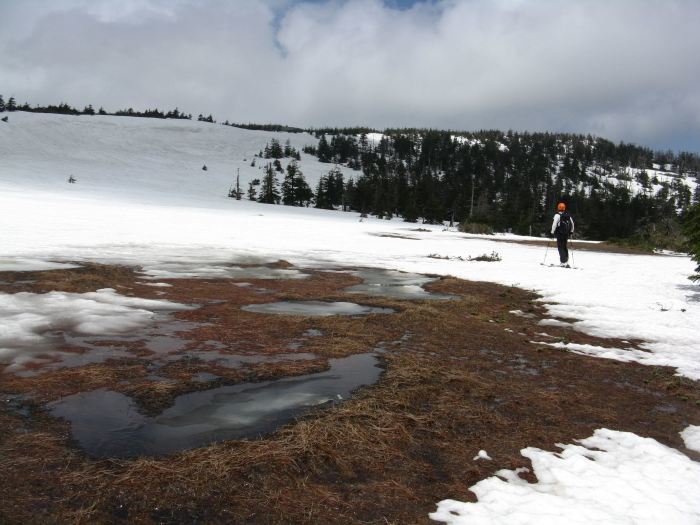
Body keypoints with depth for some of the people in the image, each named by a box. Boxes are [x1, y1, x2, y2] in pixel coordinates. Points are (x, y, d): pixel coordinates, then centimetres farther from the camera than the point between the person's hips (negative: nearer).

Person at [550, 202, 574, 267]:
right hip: (566, 234, 6)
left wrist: (552, 232, -10)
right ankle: (566, 261, 17)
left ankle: (564, 262, -10)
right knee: (565, 247, 16)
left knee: (561, 247, -4)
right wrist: (571, 231, 29)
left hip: (560, 234, -6)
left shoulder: (557, 215, -9)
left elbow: (554, 224, -16)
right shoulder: (568, 215, 11)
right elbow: (572, 223, 18)